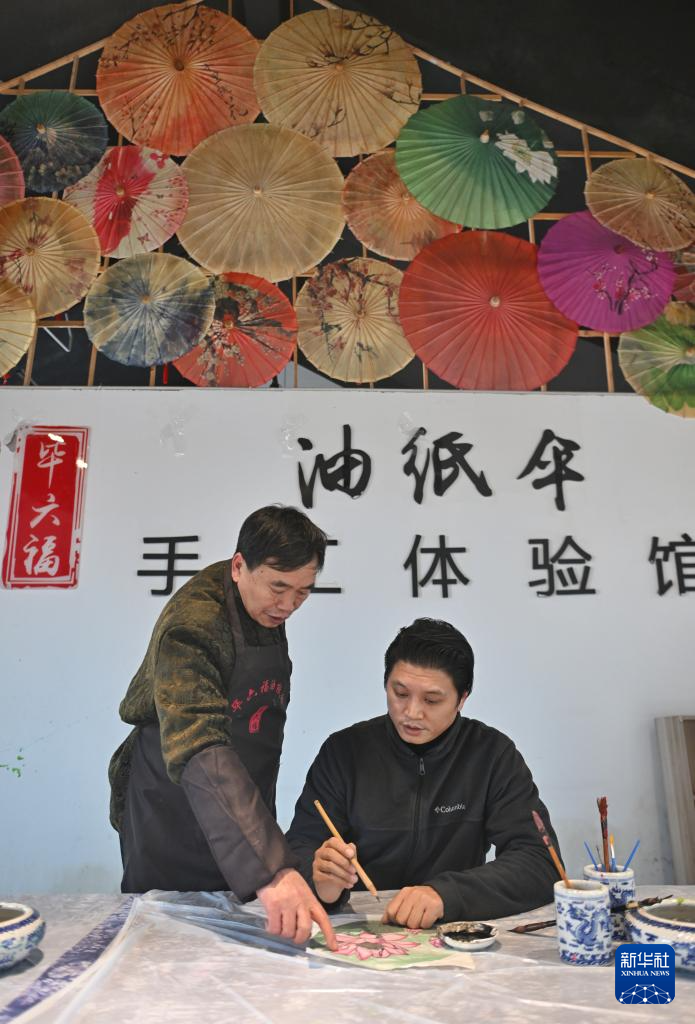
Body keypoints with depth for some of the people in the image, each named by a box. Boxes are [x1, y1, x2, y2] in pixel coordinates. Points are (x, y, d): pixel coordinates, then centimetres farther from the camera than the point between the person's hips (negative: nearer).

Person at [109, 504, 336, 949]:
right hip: (172, 815, -6)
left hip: (239, 806, 7)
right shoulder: (192, 625, -32)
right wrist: (270, 867, -53)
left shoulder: (269, 607, -6)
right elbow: (198, 753, -43)